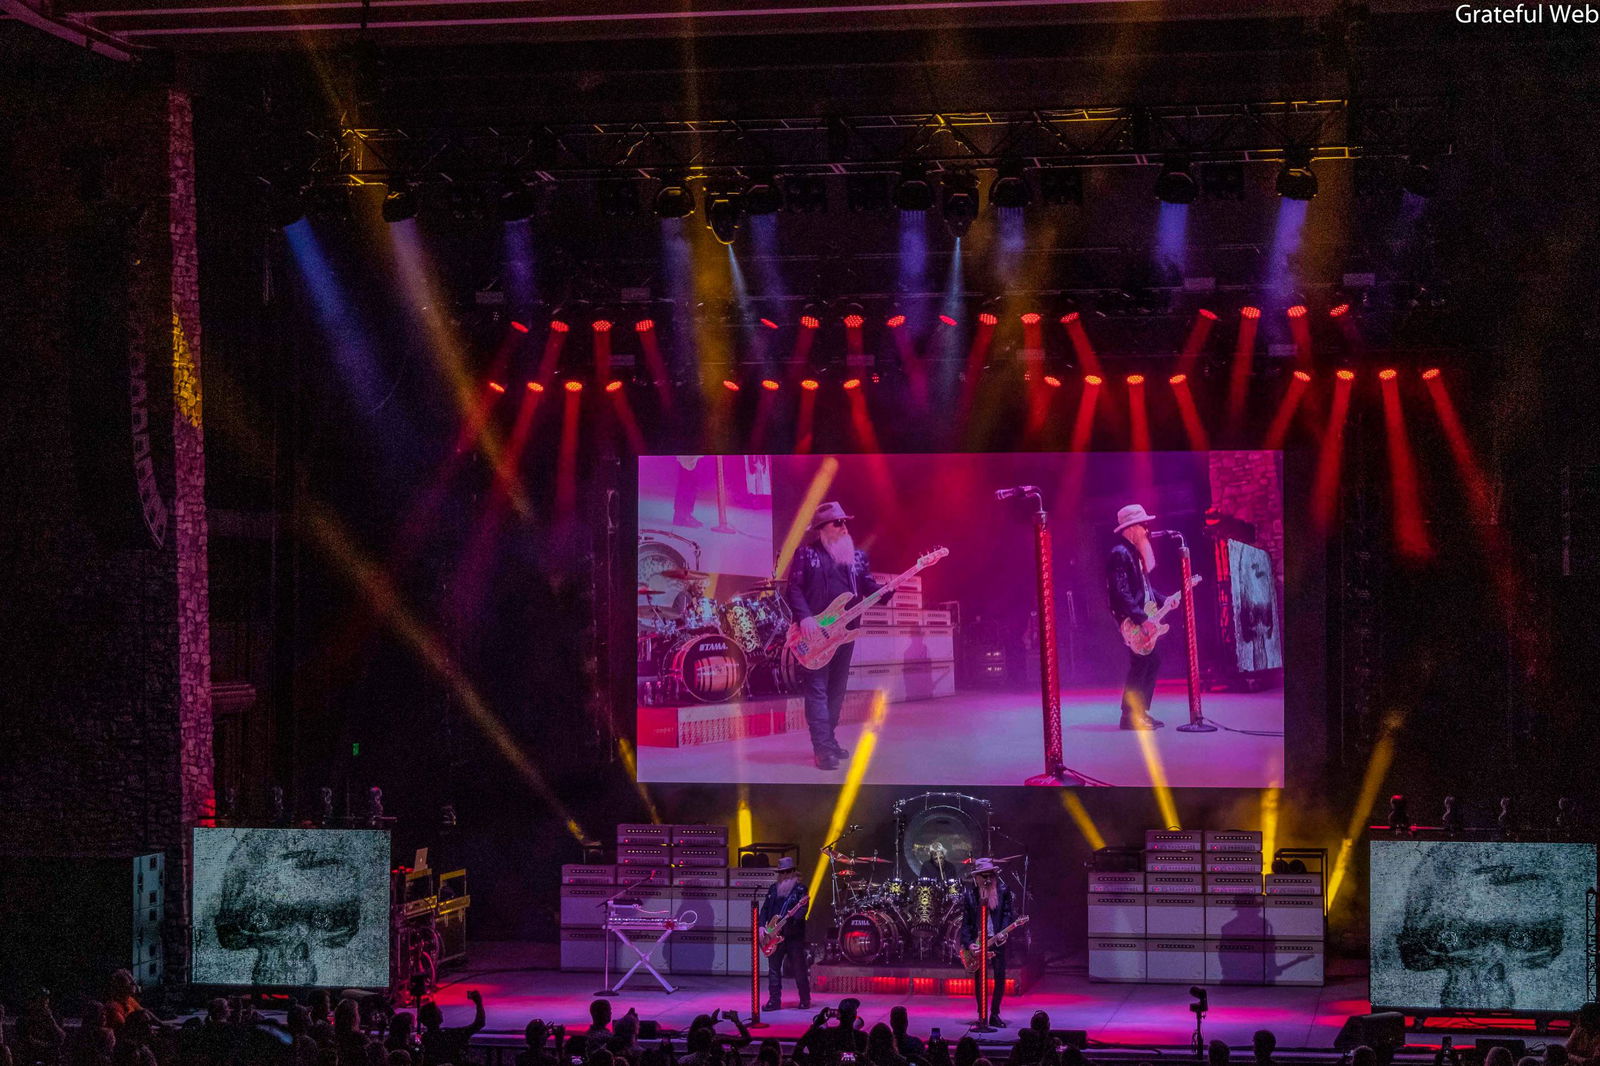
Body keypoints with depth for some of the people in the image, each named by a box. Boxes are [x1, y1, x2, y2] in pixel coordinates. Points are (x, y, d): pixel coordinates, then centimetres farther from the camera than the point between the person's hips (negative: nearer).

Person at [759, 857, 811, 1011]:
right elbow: (765, 908, 15)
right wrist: (762, 926, 2)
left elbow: (803, 909, -13)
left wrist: (791, 917, -31)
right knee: (773, 968, 2)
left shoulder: (800, 889, -2)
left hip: (794, 935, -5)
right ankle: (774, 1000, 5)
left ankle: (805, 1000, 10)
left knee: (799, 969, 0)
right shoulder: (773, 888, 14)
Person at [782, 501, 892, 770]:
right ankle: (823, 750, -14)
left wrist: (886, 591, -14)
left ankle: (829, 740, 20)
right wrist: (805, 617, -21)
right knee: (817, 689, -9)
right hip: (814, 632, -6)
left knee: (837, 690, 11)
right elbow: (793, 589, -7)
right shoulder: (806, 554, -2)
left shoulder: (857, 556, 13)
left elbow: (869, 588, 8)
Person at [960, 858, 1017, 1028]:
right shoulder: (969, 892, -1)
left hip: (997, 939, 1)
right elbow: (965, 921, 1)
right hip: (977, 940, 0)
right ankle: (982, 1016, 10)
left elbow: (1007, 913, 2)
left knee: (1000, 976, -3)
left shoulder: (1002, 889, 0)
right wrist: (969, 943, -9)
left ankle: (994, 1014, 8)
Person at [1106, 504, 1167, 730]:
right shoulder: (1120, 553, -16)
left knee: (1153, 661, 10)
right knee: (1140, 663, -10)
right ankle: (1130, 716, -6)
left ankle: (1141, 711, 16)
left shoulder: (1136, 552, 15)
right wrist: (1141, 618, -25)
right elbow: (1120, 593, -23)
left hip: (1145, 617, 10)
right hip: (1131, 621, -10)